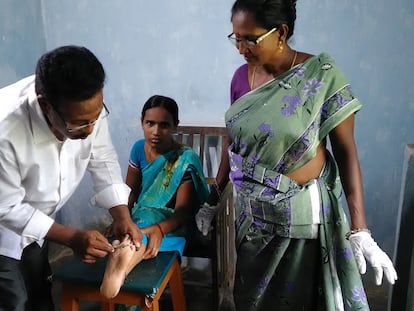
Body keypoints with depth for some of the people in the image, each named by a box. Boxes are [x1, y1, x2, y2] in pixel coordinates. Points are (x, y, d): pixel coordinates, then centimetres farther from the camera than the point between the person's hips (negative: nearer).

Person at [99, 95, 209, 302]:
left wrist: (160, 230, -39)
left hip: (172, 224, -6)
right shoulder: (139, 148, -1)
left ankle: (129, 253, -65)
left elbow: (183, 211, -20)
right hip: (142, 218, 6)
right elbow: (130, 190, 5)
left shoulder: (185, 159, -17)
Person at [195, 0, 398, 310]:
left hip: (300, 213, -4)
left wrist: (359, 229, -16)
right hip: (250, 210, 5)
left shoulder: (322, 75, -14)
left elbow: (346, 151, -13)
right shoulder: (242, 76, 0)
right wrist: (214, 199, 14)